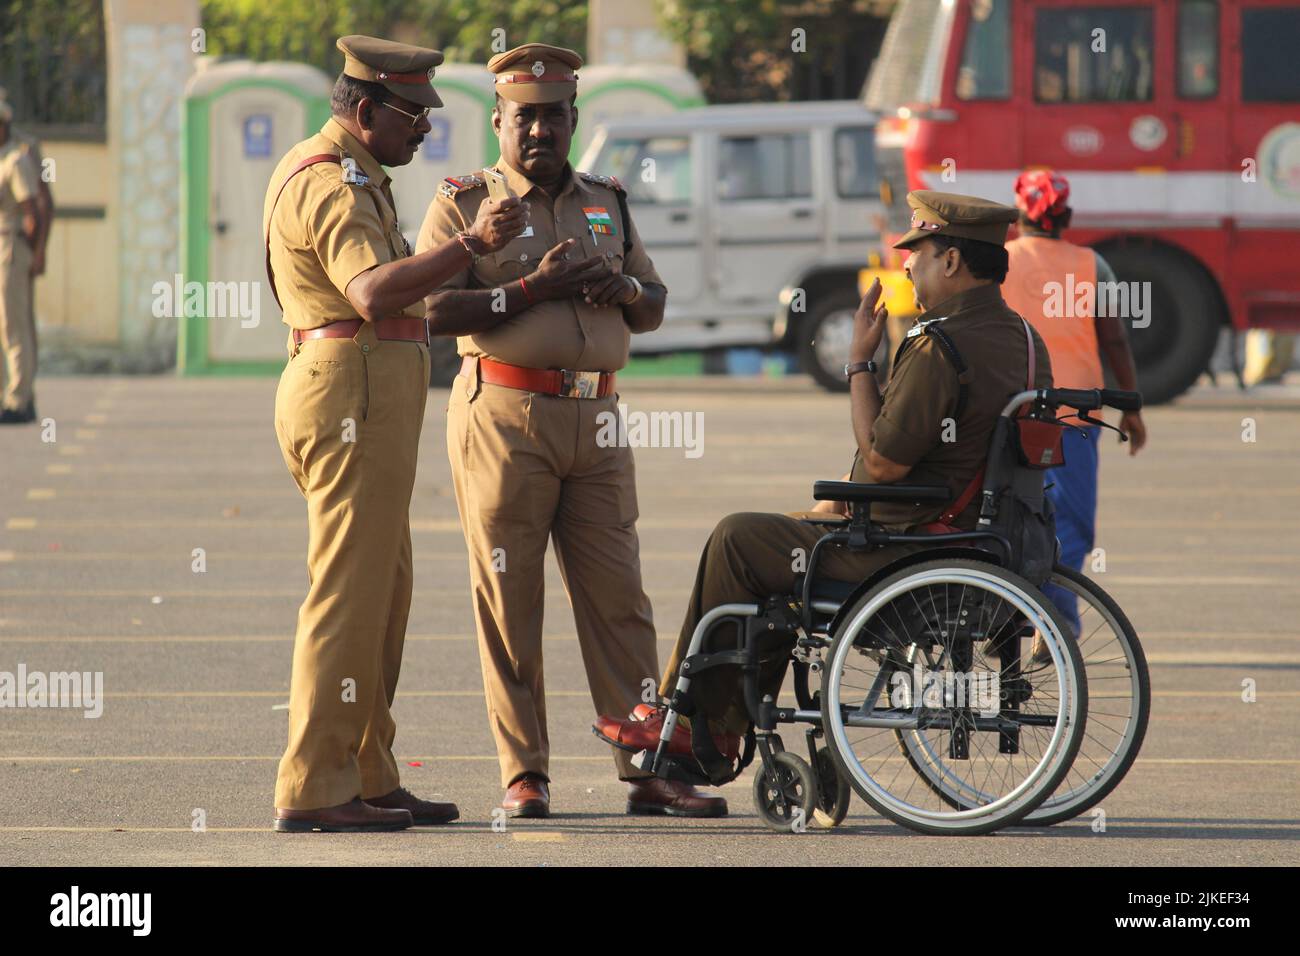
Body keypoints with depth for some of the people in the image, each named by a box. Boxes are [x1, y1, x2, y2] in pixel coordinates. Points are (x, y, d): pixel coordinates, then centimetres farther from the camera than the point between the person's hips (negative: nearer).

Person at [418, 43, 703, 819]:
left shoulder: (607, 204, 17)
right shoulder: (465, 202, 3)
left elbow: (655, 310, 21)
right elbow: (430, 308, -8)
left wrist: (620, 285, -2)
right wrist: (533, 290, -16)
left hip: (595, 420, 4)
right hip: (504, 414, -4)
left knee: (618, 594, 0)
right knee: (510, 601, -3)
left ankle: (647, 768, 0)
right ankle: (525, 775, 2)